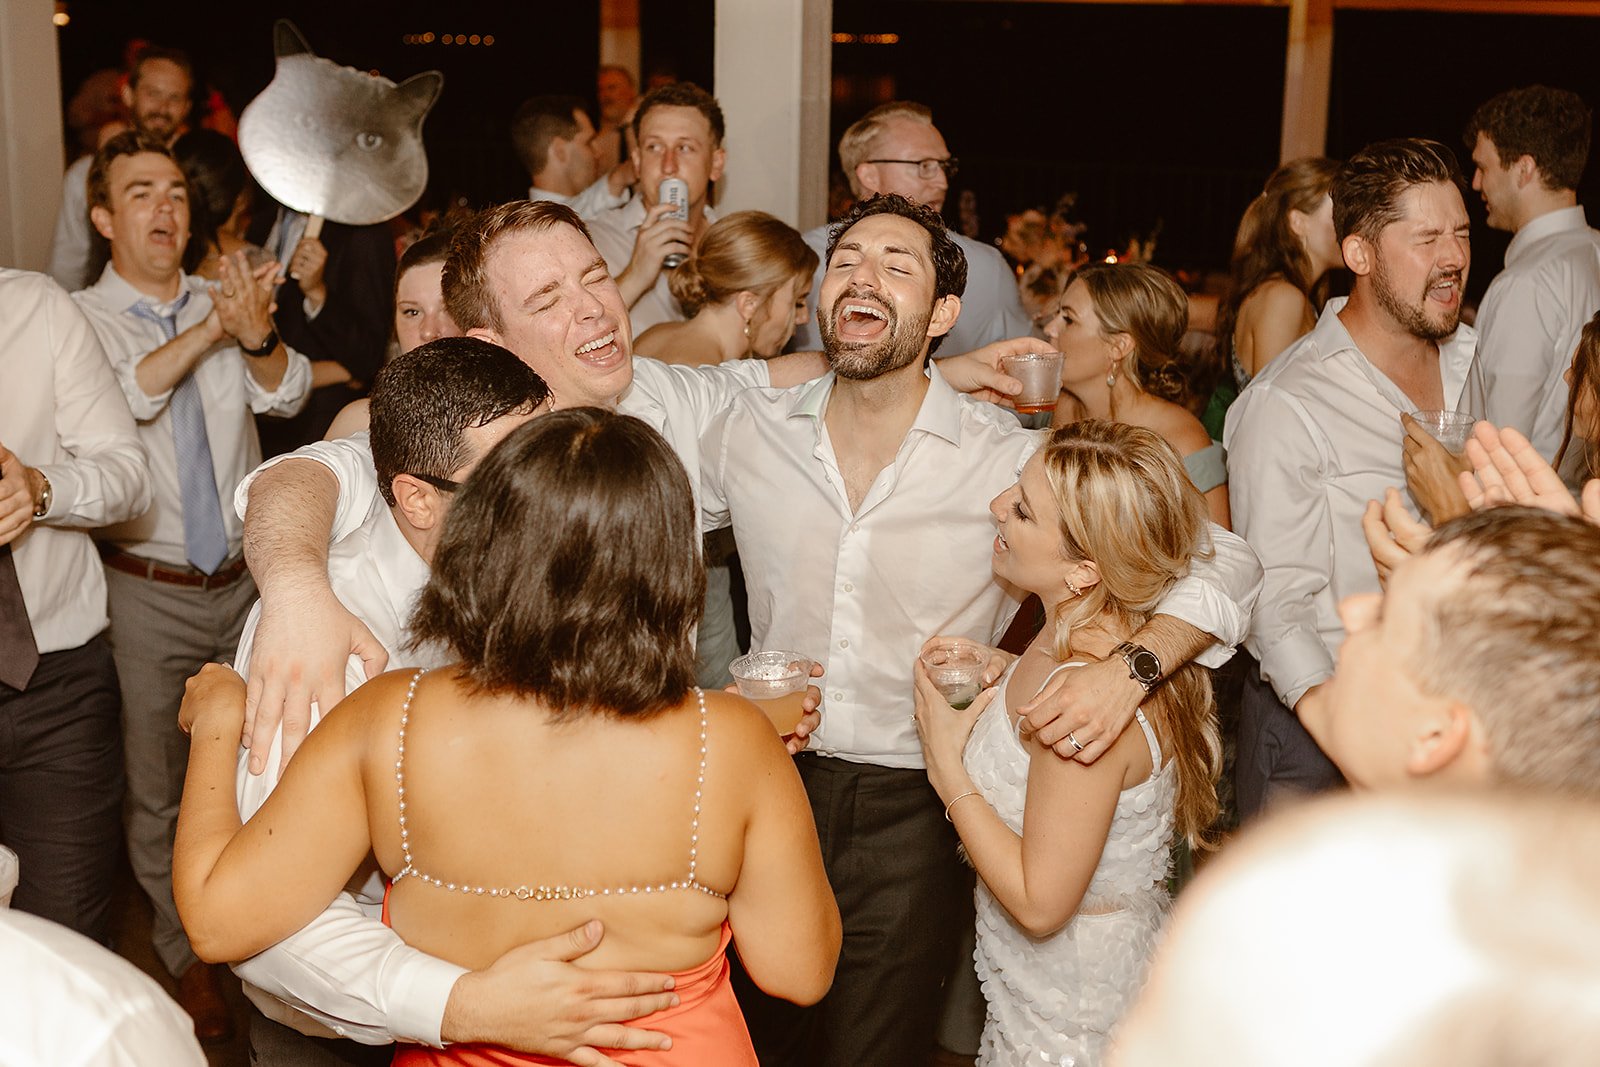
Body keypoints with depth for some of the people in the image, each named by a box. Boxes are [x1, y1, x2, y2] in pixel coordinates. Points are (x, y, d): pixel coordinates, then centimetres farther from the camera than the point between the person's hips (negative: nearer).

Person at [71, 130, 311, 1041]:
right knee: (161, 785, 9)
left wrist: (258, 336, -32)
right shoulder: (81, 319, -6)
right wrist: (211, 330, -32)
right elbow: (123, 397, -24)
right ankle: (188, 957, 27)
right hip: (150, 591, -3)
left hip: (246, 578, 3)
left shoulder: (226, 300, 3)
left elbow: (289, 393, -11)